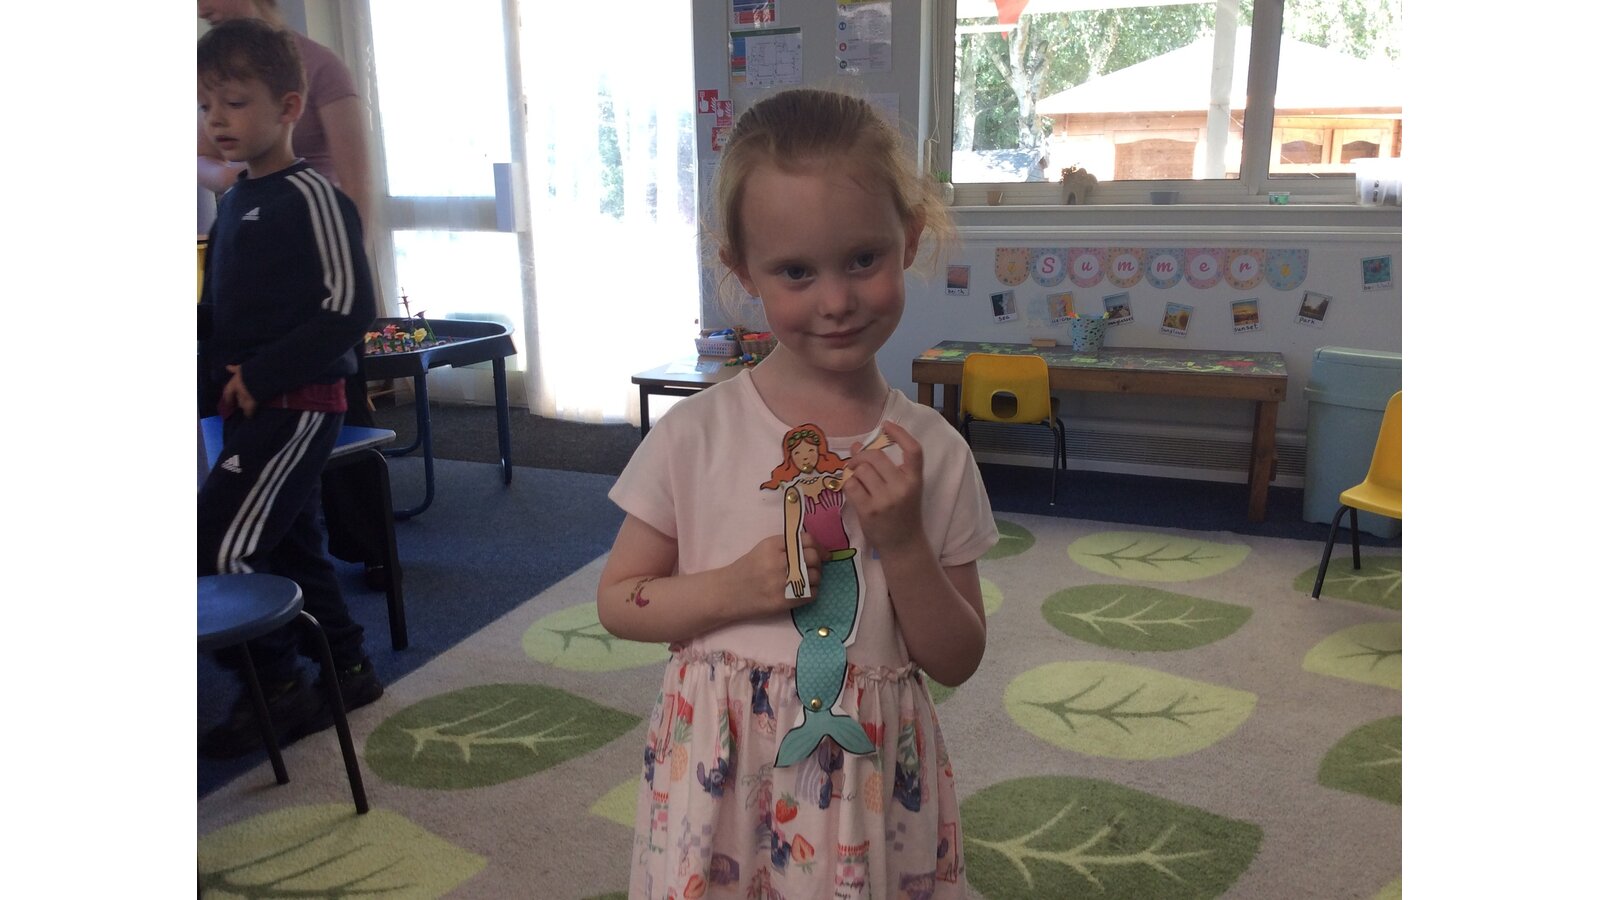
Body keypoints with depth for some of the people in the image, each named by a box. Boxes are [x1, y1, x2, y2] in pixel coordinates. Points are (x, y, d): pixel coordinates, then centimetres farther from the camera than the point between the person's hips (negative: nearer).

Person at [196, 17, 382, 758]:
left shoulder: (312, 197, -12)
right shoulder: (232, 202, 15)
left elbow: (349, 307, -19)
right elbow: (216, 311, 20)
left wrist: (261, 376, -18)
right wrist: (216, 376, 2)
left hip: (296, 406, -9)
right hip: (249, 411, 9)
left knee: (218, 548, -11)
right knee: (287, 546, 15)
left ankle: (277, 692, 4)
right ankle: (347, 669, 29)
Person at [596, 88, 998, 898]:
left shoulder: (932, 453, -7)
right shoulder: (695, 435, -10)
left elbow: (957, 662, -2)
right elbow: (617, 601, -1)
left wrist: (903, 546, -18)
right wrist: (731, 588, -18)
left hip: (874, 780, 1)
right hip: (721, 772, -1)